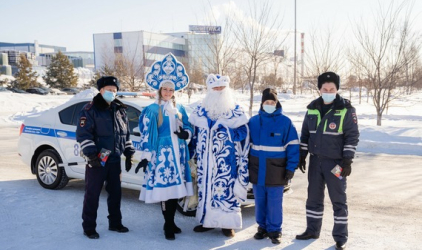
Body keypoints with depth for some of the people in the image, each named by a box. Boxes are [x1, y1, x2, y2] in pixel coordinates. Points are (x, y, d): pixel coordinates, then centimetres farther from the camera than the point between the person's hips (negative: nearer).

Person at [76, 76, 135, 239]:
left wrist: (129, 154, 12)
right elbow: (83, 134, -14)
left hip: (115, 160, 6)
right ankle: (89, 227, 13)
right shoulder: (90, 110, -8)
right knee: (92, 194, 2)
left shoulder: (120, 110, 12)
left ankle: (115, 223, 28)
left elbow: (126, 134, 18)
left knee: (115, 193, 14)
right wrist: (91, 154, -22)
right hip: (97, 161, -6)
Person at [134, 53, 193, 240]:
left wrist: (185, 133, -7)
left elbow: (189, 128, 17)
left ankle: (171, 222, 21)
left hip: (178, 153, 5)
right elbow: (146, 135, -6)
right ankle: (168, 225, 7)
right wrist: (145, 157, -11)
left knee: (176, 187, 7)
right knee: (164, 188, -6)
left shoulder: (179, 108, 11)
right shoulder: (152, 110, -4)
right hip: (162, 153, -5)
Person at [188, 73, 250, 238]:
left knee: (227, 188, -3)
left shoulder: (236, 112, 2)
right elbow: (195, 134, 16)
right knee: (205, 187, 8)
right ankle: (207, 220, 21)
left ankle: (227, 223, 8)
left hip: (227, 161, -3)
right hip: (205, 161, 3)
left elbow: (243, 134, -1)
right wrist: (196, 154, 15)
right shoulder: (200, 111, 10)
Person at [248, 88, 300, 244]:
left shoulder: (285, 122, -5)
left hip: (276, 172, -3)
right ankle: (262, 227, 27)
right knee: (259, 201, 12)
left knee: (274, 203, 2)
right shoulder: (253, 121, 4)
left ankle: (274, 230, 17)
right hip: (257, 171, 3)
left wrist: (291, 168, -9)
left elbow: (292, 147, -4)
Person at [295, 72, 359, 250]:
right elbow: (305, 133, 13)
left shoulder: (346, 109, -8)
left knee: (338, 200, 3)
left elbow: (352, 136, -8)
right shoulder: (312, 108, 6)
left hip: (335, 162, -4)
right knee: (313, 197, 13)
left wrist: (347, 160, -13)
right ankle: (312, 230, 28)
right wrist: (302, 155, 9)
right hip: (316, 160, 5)